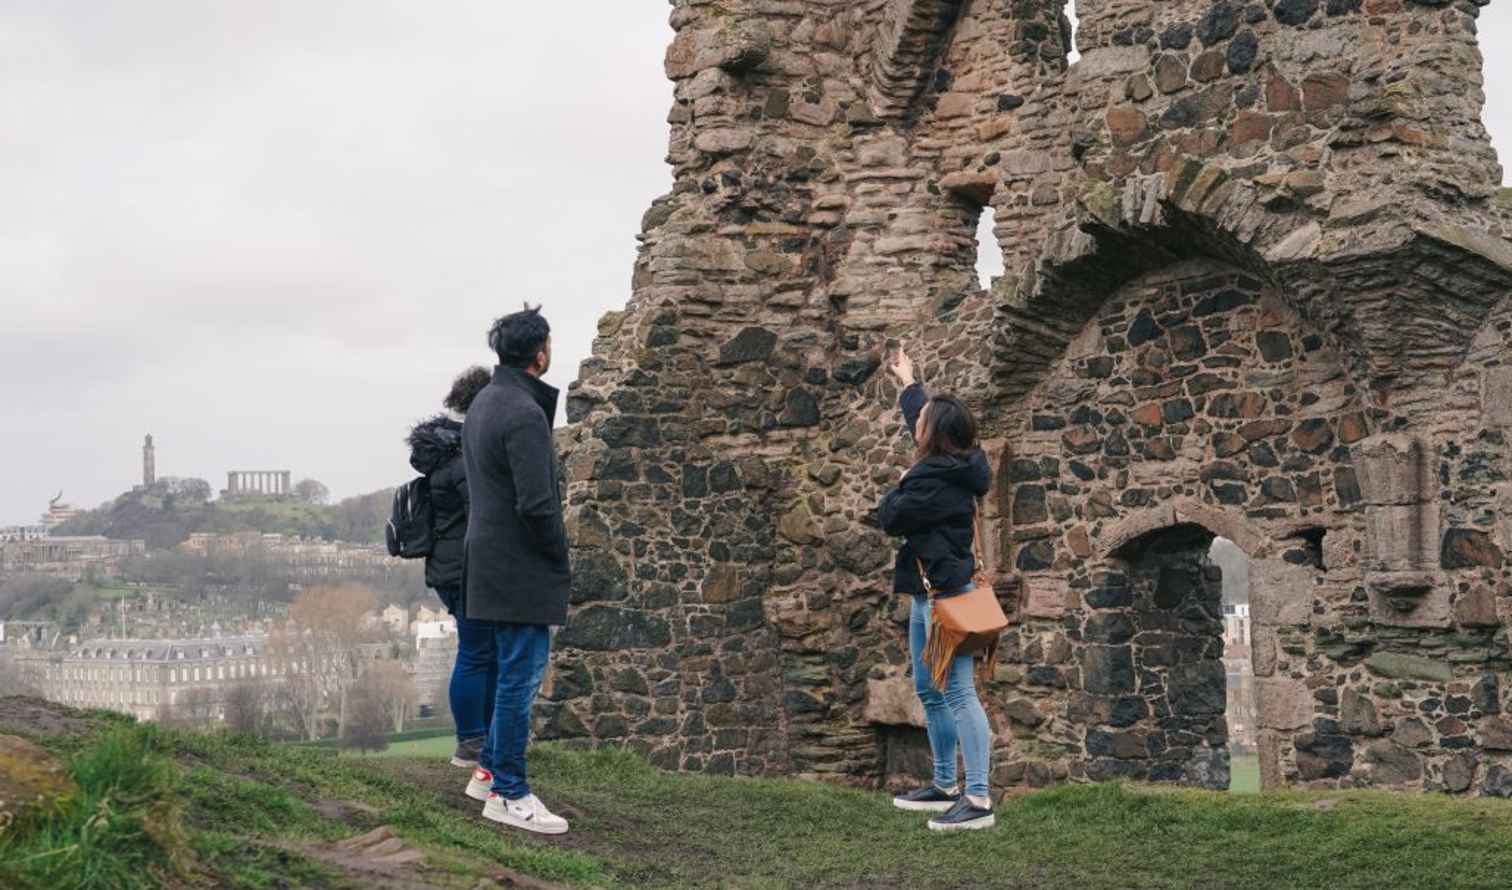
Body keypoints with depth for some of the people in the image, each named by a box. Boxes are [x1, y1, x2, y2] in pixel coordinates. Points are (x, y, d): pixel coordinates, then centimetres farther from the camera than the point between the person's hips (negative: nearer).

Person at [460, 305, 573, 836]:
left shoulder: (483, 403, 13)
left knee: (518, 670, 19)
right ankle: (509, 794, 1)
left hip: (490, 553, 10)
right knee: (521, 674, -4)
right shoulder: (525, 414, -19)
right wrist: (559, 557, -7)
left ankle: (490, 771, 26)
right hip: (521, 567, -10)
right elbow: (537, 504, -23)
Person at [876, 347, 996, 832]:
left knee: (958, 693, -13)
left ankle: (978, 799, -16)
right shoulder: (951, 465, 11)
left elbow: (889, 518, -15)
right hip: (928, 592, 11)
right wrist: (908, 382, 45)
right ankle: (945, 786, 25)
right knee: (930, 692, 17)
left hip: (945, 595, -11)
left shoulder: (936, 480, -19)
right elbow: (924, 416, 30)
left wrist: (899, 488, 5)